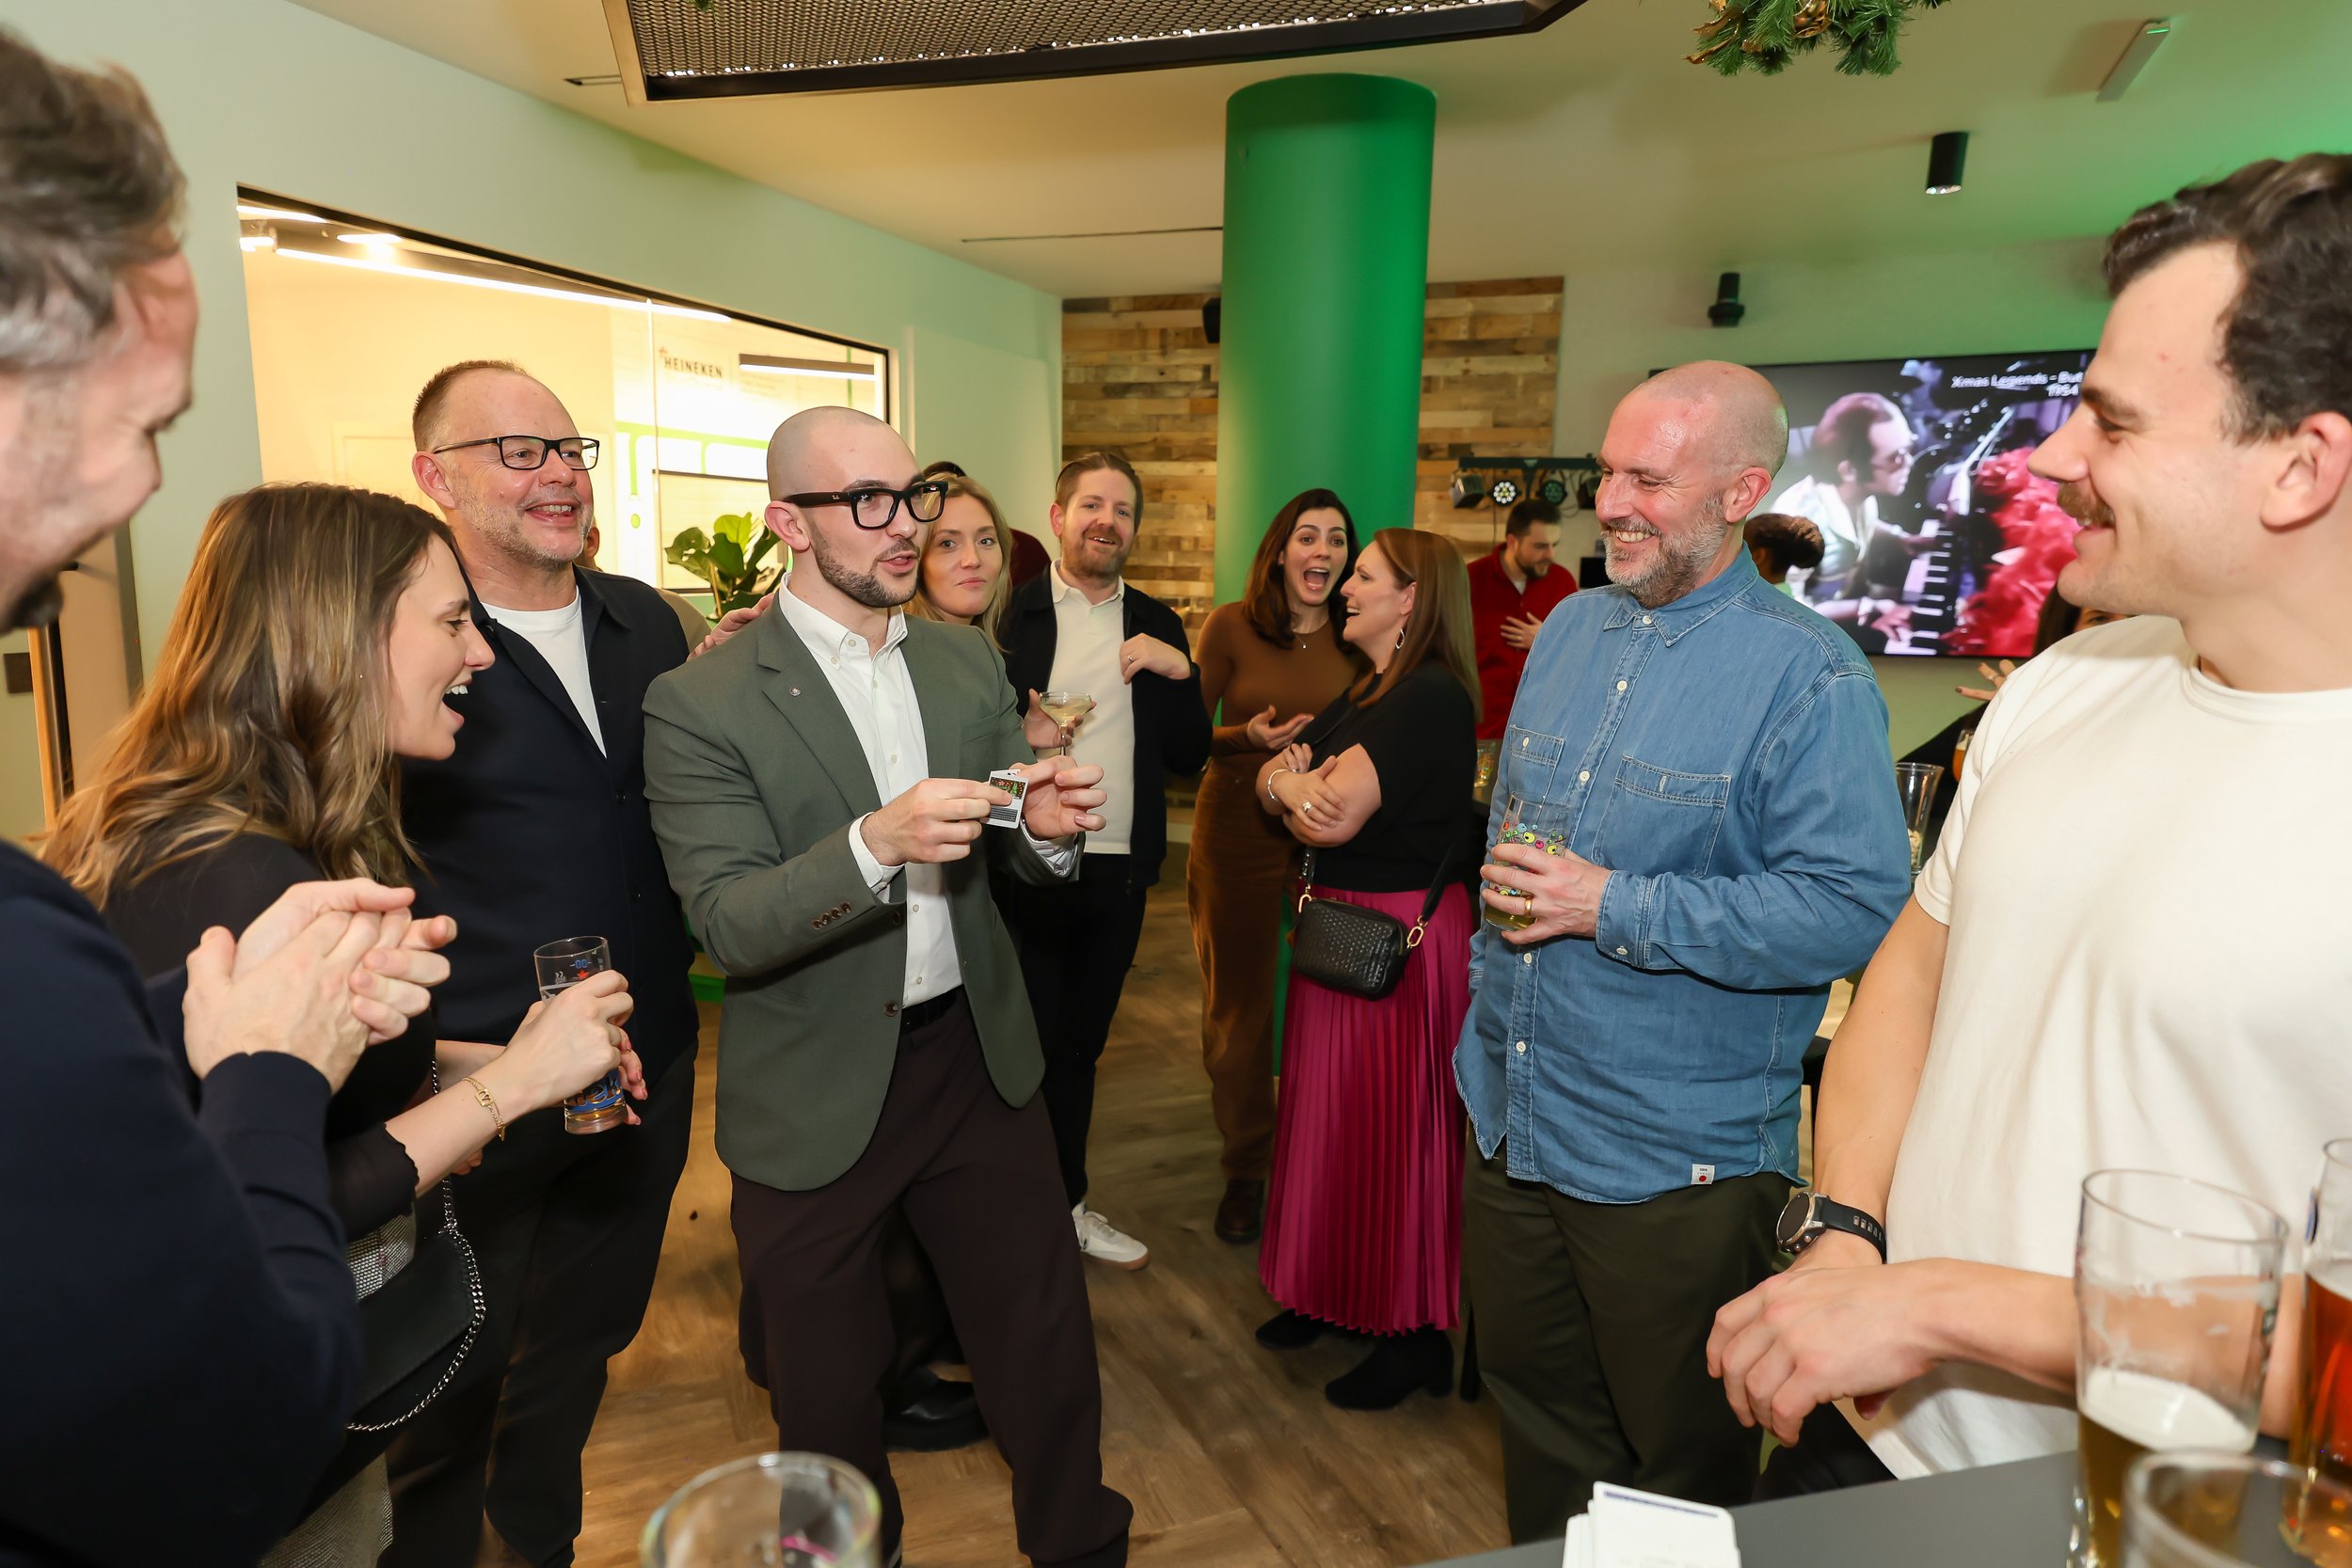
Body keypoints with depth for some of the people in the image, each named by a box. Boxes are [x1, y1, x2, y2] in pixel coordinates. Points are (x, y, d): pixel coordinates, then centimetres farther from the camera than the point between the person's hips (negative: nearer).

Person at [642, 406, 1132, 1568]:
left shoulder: (969, 662, 3)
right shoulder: (704, 703, -12)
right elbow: (729, 927, -17)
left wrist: (1046, 828, -15)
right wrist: (876, 843, -33)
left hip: (979, 1058, 4)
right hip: (817, 1098, -3)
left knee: (1045, 1337, 15)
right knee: (826, 1385, 17)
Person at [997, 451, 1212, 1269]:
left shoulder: (1156, 625, 8)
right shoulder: (1011, 612, -4)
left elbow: (1190, 755, 5)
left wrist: (1179, 672, -10)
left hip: (1119, 872, 4)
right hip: (1027, 869, -4)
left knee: (1080, 1047, 18)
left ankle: (1068, 1204, 36)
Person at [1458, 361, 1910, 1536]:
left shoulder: (1809, 677, -15)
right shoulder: (1571, 630, 8)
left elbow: (1857, 907, -23)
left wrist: (1616, 908, -24)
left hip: (1672, 1162, -6)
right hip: (1510, 1121, 7)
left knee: (1681, 1466, 15)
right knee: (1536, 1411, 24)